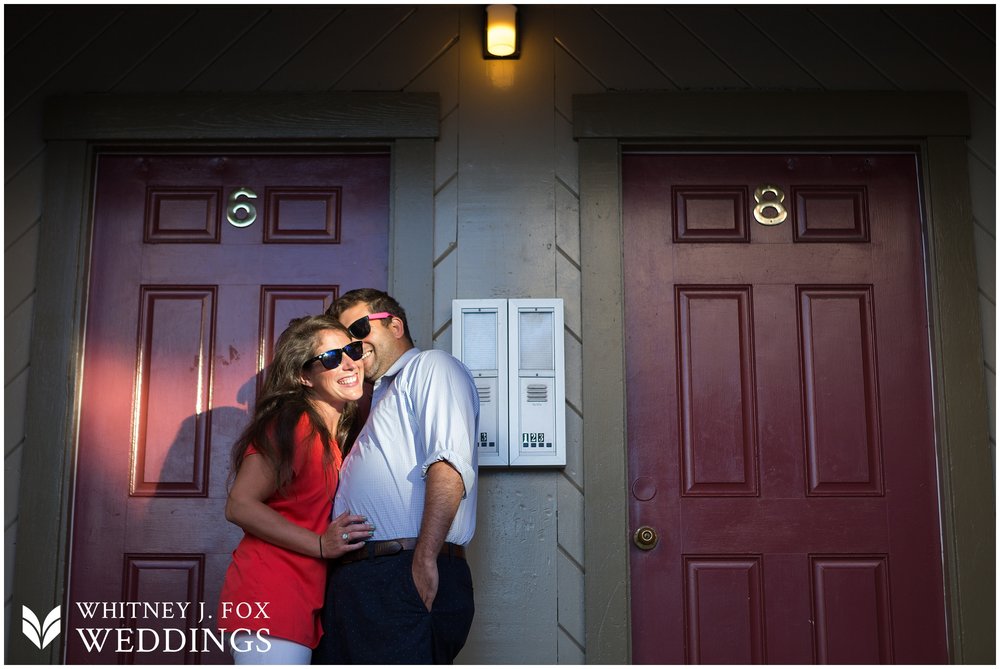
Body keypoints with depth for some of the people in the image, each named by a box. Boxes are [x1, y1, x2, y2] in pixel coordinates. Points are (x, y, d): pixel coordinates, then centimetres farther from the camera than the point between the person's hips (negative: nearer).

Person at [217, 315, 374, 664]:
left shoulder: (338, 436, 16)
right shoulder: (292, 423, -12)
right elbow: (239, 505, -17)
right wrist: (321, 544, -21)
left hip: (306, 604, 9)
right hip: (271, 599, -9)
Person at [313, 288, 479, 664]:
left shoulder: (430, 367, 1)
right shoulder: (380, 397, 29)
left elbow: (449, 467, -16)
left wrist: (425, 559, -23)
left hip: (407, 577, -9)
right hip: (351, 578, 9)